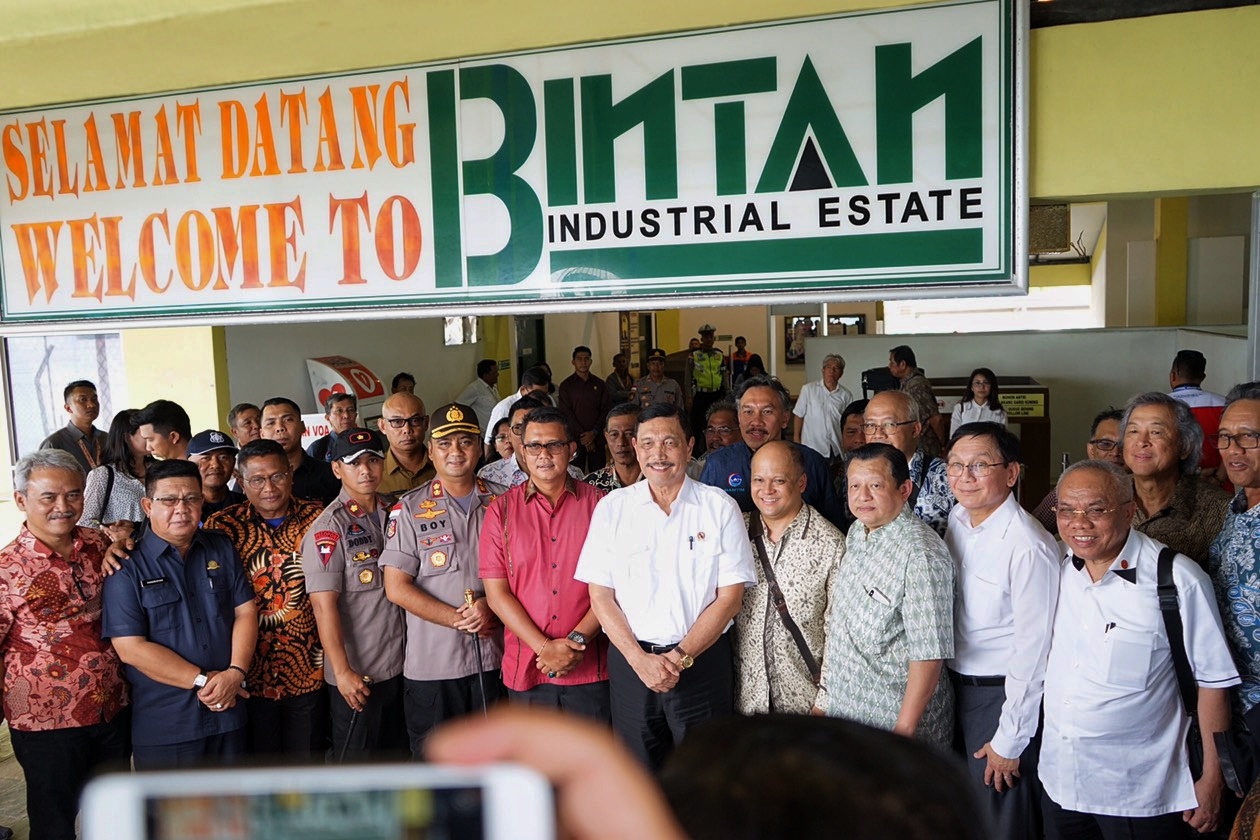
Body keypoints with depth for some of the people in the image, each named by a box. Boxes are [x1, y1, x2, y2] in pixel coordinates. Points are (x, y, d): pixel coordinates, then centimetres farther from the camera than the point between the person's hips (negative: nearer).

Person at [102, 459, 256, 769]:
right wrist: (203, 680, -15)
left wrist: (235, 672, -14)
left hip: (228, 711, 4)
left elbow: (245, 611, 3)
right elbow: (131, 648, -14)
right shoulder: (127, 566, -8)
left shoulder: (222, 549, 6)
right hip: (162, 725, -4)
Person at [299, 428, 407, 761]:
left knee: (399, 757, 17)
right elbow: (324, 605, -16)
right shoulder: (328, 528, -12)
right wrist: (342, 671, -20)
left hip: (402, 664, 6)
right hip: (356, 674, -6)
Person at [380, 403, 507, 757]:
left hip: (495, 658, 2)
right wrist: (458, 618, -14)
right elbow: (397, 588, -7)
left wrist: (490, 605, -12)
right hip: (431, 664, -2)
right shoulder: (409, 510, -2)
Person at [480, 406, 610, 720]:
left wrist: (578, 639, -12)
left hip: (590, 668, 0)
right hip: (526, 669, 1)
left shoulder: (598, 504, 1)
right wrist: (544, 647, -10)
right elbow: (497, 594, -2)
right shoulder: (501, 511, 2)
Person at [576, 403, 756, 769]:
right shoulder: (611, 508, 2)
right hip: (630, 659, 1)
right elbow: (600, 594, 1)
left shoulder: (720, 507, -1)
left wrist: (681, 657, -11)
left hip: (703, 660, -1)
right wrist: (640, 659, -10)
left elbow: (730, 597, -3)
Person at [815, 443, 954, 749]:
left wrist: (904, 732, -22)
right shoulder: (857, 532, 4)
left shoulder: (921, 554, -22)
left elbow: (929, 655, -23)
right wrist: (824, 699, 16)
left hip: (895, 722, -7)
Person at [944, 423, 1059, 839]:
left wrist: (1009, 742, -14)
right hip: (955, 685, 7)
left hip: (1003, 695, -7)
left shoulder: (1029, 547, -24)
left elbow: (1032, 650, -20)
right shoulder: (956, 519, -1)